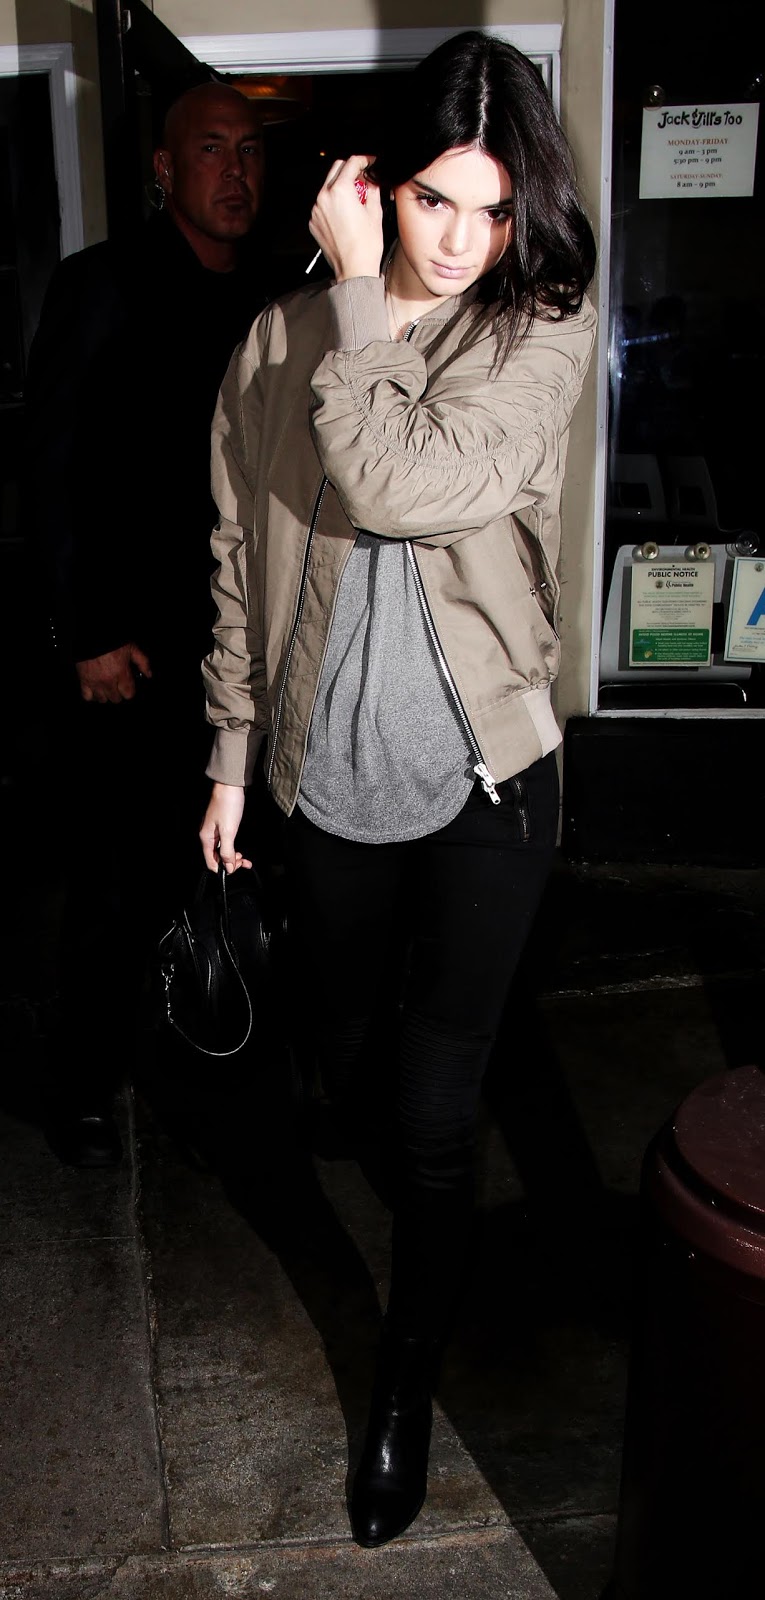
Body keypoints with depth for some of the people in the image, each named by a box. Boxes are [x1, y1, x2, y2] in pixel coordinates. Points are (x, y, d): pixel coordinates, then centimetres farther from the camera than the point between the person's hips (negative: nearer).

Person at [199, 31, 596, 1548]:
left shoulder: (543, 332, -7)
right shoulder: (280, 339, 0)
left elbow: (408, 486, -24)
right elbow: (239, 561, 5)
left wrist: (362, 297, -16)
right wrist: (231, 757, 7)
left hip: (485, 781, -2)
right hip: (328, 780, 3)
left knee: (436, 1108, 4)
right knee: (339, 1047, 21)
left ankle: (406, 1378, 27)